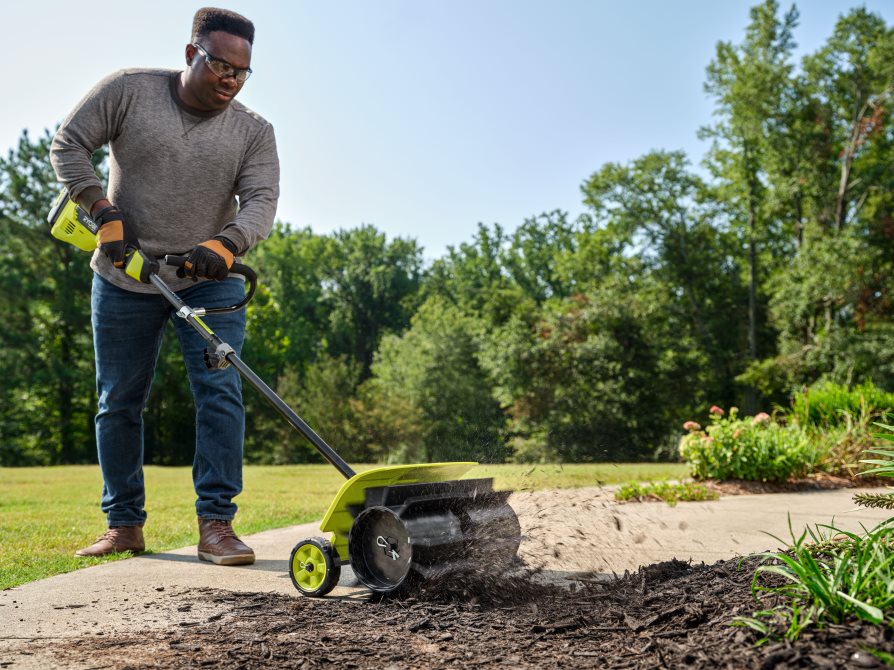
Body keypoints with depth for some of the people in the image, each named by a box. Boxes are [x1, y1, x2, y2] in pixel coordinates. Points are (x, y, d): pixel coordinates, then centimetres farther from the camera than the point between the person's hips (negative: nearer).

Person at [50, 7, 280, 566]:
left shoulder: (253, 132, -3)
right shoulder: (128, 91, -5)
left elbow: (262, 201, -14)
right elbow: (68, 146, -2)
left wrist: (224, 245, -33)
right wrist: (105, 212, -13)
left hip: (210, 282, 0)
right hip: (125, 279, 0)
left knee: (221, 393, -12)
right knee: (119, 401, 6)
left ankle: (216, 524, -7)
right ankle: (124, 524, 18)